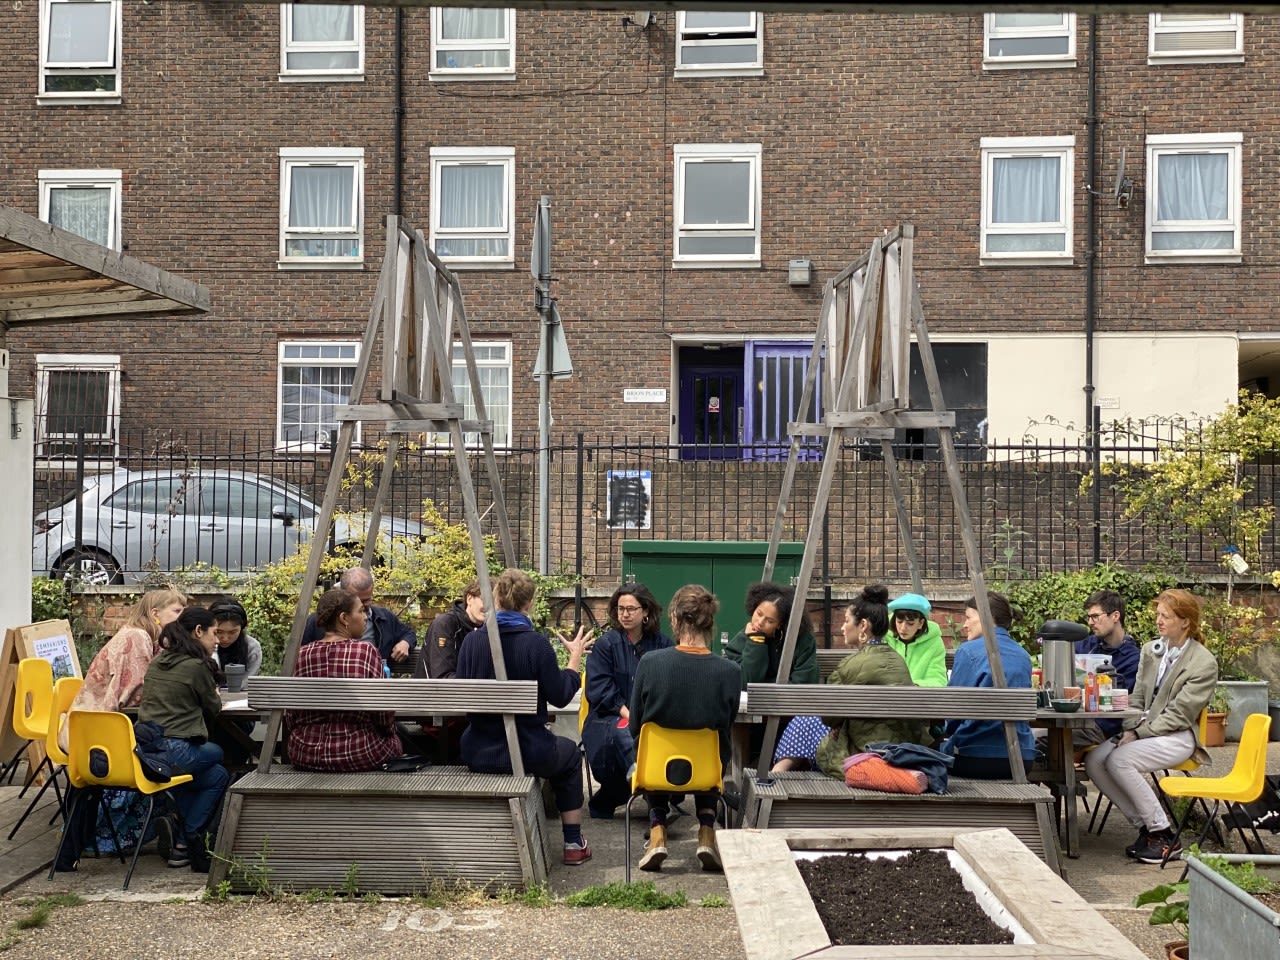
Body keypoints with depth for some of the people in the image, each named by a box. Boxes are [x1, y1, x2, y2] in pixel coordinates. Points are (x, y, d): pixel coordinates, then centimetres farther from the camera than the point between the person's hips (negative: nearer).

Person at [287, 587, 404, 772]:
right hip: (360, 755, -4)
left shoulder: (301, 655, -3)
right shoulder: (366, 651, -12)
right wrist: (389, 730, 12)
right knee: (396, 740, 26)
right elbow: (384, 715, -10)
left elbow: (290, 718, 2)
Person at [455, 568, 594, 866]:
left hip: (478, 754, 4)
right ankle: (573, 844, 29)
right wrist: (575, 659, 5)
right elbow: (560, 696, -8)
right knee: (569, 753, 29)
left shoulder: (472, 641, -6)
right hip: (527, 752, -3)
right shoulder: (536, 643, -15)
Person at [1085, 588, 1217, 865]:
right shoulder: (1150, 650, 12)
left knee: (1120, 760, -29)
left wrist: (1139, 734, -17)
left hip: (1178, 737, -7)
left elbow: (1179, 715, -12)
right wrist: (1130, 730, -7)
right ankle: (1144, 824, -3)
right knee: (1093, 760, -16)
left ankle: (1163, 835, -15)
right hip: (1144, 730, 7)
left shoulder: (1204, 663, -8)